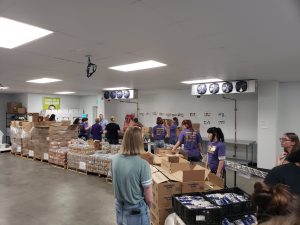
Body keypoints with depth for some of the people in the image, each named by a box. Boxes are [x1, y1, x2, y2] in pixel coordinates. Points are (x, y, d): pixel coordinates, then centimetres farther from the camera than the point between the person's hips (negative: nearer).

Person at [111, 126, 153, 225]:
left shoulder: (115, 160, -10)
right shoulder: (142, 164, -26)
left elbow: (114, 185, 5)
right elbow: (149, 198, -18)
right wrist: (147, 207, 3)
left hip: (119, 207, 5)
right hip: (136, 210, -5)